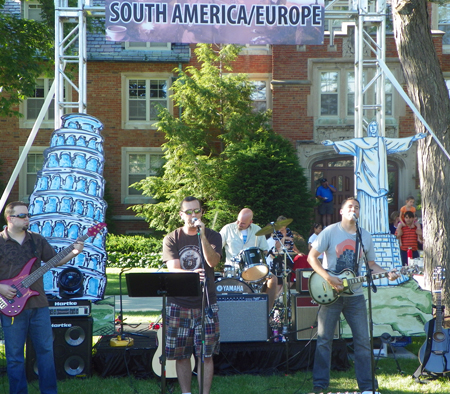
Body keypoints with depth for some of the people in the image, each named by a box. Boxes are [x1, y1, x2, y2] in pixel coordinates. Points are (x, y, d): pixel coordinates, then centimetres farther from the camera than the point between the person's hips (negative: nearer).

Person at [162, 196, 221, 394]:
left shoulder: (212, 236, 5)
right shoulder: (171, 239, 4)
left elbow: (213, 261, -13)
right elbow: (173, 269, -10)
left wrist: (202, 236, -23)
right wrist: (192, 274, -30)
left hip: (206, 304, 0)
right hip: (178, 304, 1)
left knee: (206, 354, -3)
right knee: (181, 354, 4)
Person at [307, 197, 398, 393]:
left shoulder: (366, 237, 8)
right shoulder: (330, 232, -5)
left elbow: (371, 264, 16)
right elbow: (312, 257, -7)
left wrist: (387, 274, -4)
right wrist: (328, 278, -18)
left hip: (355, 295, 3)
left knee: (363, 340, 2)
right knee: (324, 339, -1)